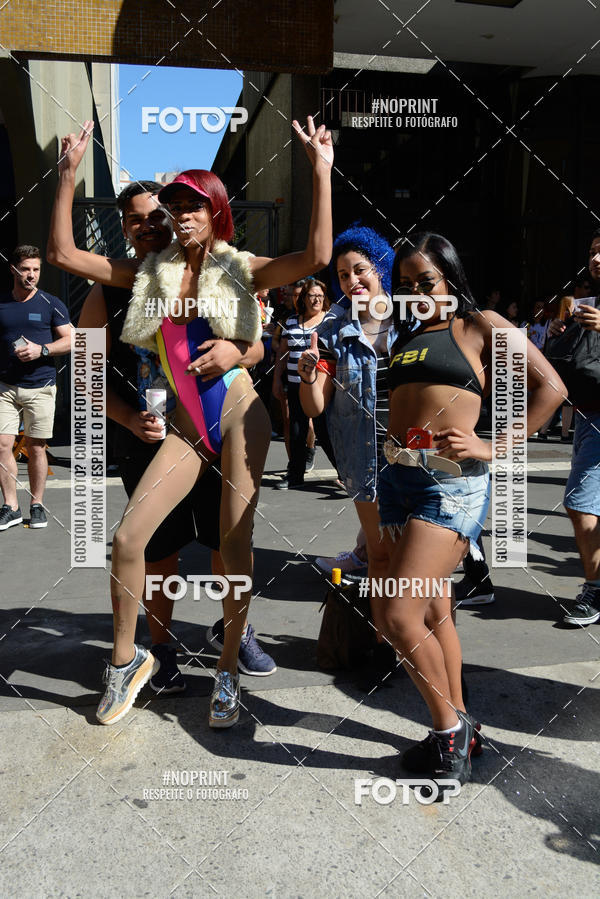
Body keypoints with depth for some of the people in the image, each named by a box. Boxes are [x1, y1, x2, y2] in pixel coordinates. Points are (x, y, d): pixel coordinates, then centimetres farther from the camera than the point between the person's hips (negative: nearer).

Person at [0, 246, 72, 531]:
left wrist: (41, 350, -13)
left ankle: (37, 504, 14)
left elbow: (70, 340, 1)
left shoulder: (51, 304, 3)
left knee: (36, 447, 2)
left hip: (40, 387, -2)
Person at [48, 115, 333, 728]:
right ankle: (126, 659, 16)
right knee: (127, 538, -6)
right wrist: (69, 174, 2)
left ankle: (227, 673, 17)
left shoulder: (240, 269, 1)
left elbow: (316, 256, -15)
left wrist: (321, 171, -18)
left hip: (239, 417, -3)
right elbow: (63, 254, 6)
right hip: (186, 427, 3)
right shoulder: (151, 273, 9)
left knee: (235, 548, -2)